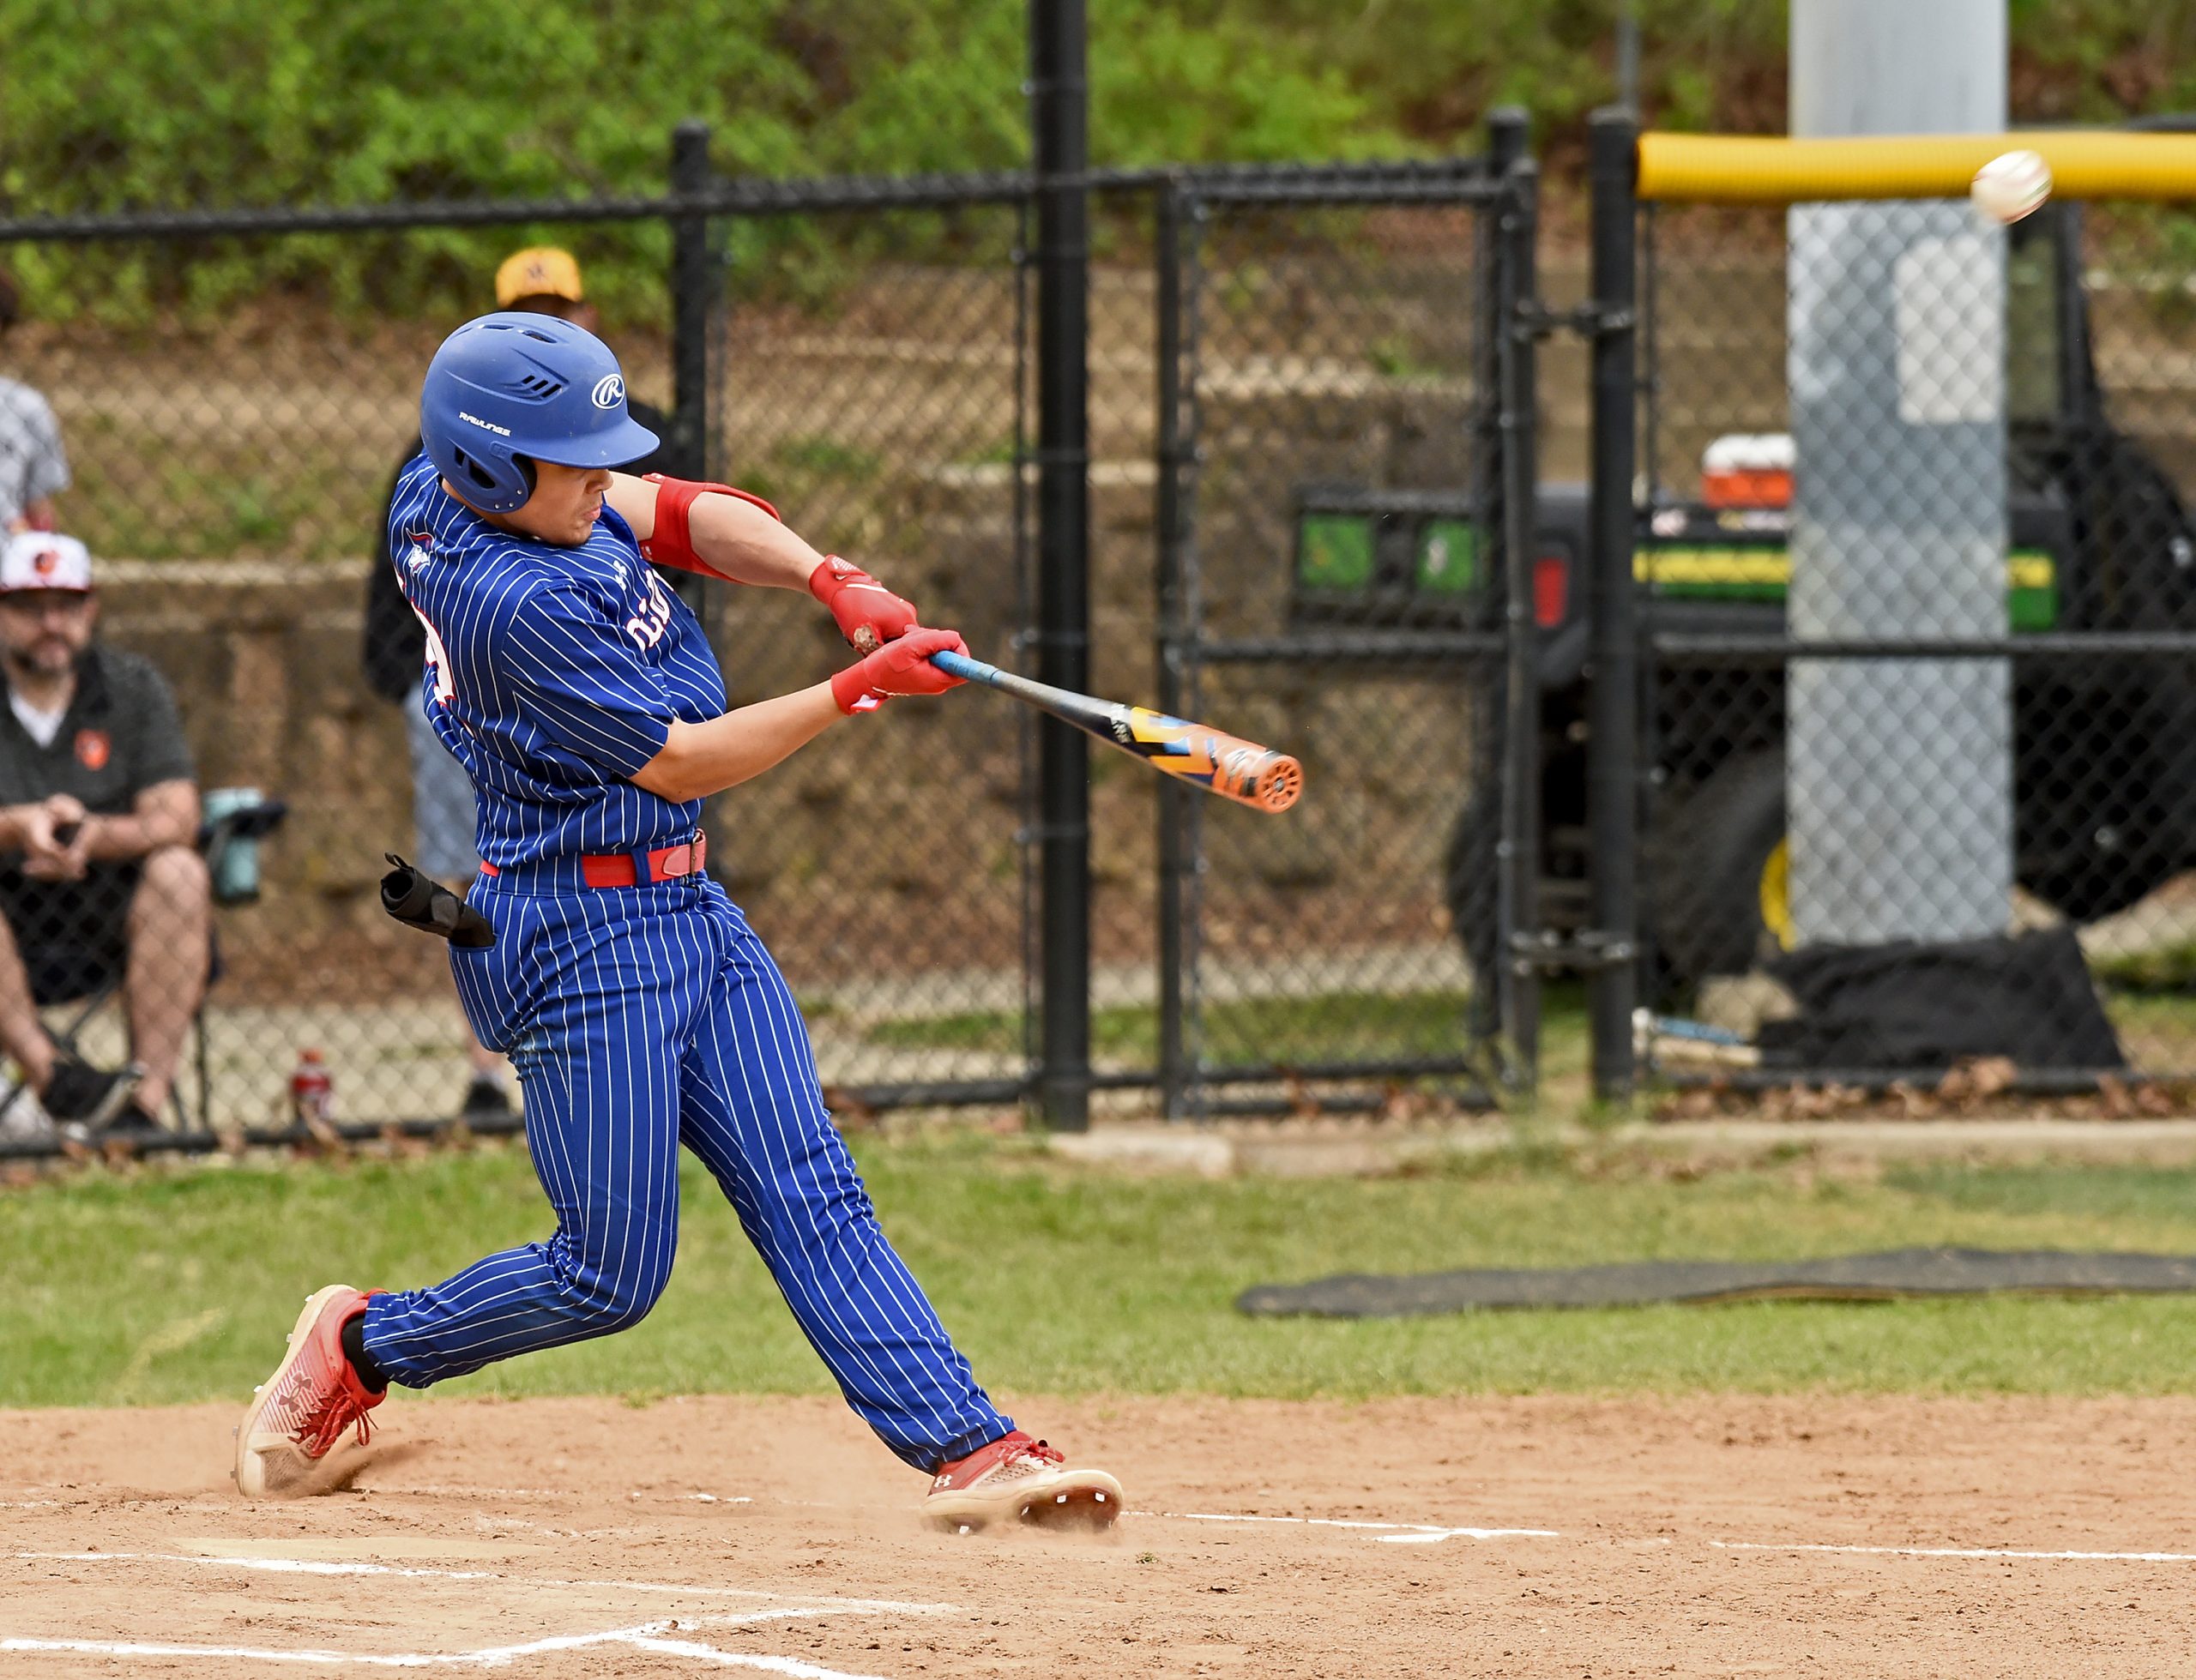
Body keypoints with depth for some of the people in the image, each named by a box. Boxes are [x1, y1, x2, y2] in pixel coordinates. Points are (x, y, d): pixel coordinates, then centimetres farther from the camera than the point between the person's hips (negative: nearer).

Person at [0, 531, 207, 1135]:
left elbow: (175, 820, -9)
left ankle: (146, 1100, -33)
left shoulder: (134, 688, 4)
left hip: (114, 918, 1)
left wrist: (94, 836, -30)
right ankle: (52, 1075, -39)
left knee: (178, 870, -28)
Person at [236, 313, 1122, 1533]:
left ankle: (968, 1452, -7)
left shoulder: (445, 492, 2)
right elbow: (679, 762, -18)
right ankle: (362, 1348, 20)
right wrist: (859, 691, -16)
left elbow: (671, 515, 9)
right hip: (584, 937, -10)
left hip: (684, 909, 10)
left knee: (810, 1193, 0)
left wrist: (826, 577, -7)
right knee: (610, 1275, -2)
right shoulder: (520, 605, -25)